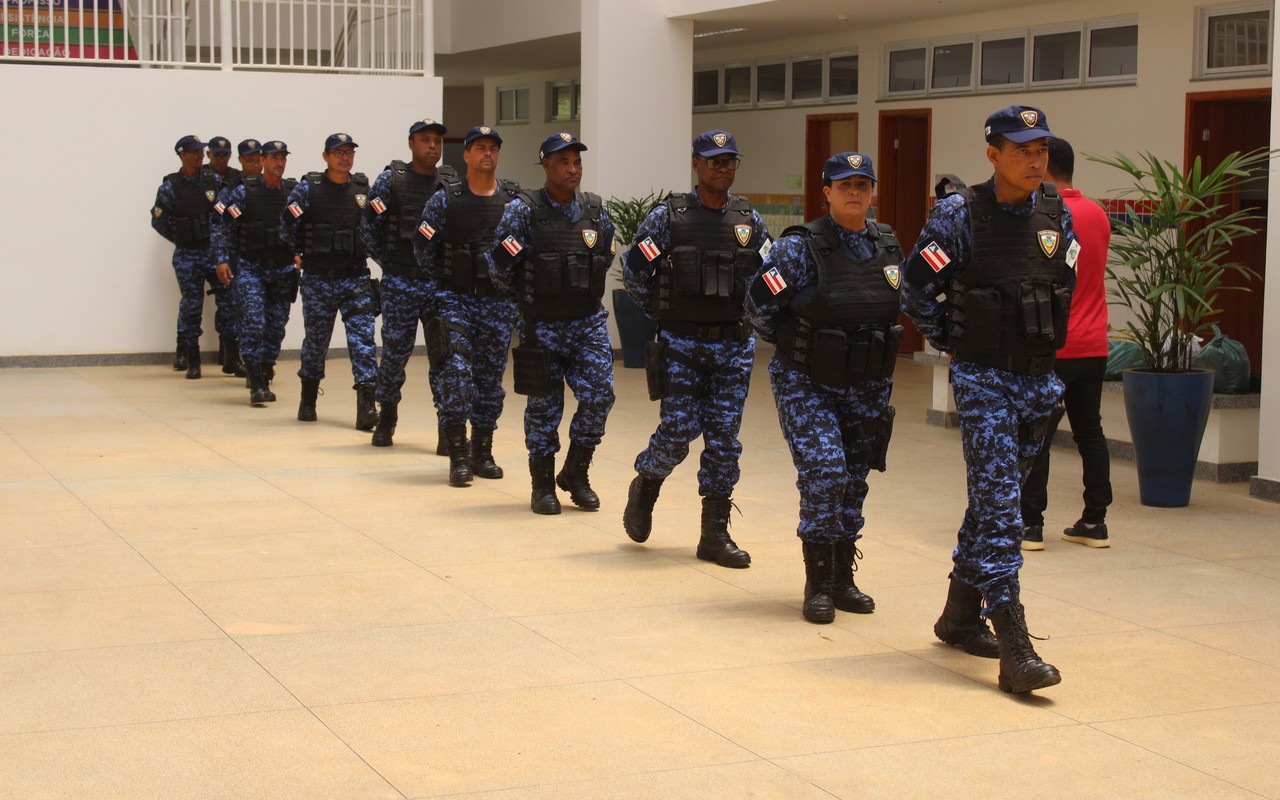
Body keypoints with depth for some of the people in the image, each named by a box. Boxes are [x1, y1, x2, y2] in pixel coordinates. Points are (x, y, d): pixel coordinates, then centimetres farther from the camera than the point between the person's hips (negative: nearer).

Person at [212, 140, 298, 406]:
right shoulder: (244, 192, -5)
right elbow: (222, 226, -1)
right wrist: (222, 259, -8)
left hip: (284, 271, 3)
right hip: (250, 267, -3)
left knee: (276, 327, 8)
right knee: (253, 323, -13)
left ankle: (265, 377, 22)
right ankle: (256, 386, -11)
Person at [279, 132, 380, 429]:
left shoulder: (364, 188, 5)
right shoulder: (308, 188, -2)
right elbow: (287, 224, 2)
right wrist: (299, 253, 7)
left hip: (356, 279, 1)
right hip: (318, 279, -1)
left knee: (362, 338, -9)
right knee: (315, 340, 10)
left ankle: (366, 406, -13)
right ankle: (308, 401, 28)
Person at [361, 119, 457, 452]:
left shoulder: (451, 183, 4)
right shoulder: (391, 179, -1)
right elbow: (369, 225, 2)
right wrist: (386, 262, 2)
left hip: (440, 283, 1)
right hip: (400, 284, -1)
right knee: (395, 352, 5)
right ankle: (387, 419, 23)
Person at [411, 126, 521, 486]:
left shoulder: (516, 200, 3)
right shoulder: (445, 199, -2)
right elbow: (423, 246, 5)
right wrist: (446, 280, 6)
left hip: (499, 303, 2)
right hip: (455, 299, -2)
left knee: (491, 376, 8)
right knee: (455, 372, -12)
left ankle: (482, 453, 19)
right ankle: (458, 457, -9)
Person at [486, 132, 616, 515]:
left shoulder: (596, 211, 3)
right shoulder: (522, 210, -10)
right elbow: (498, 267, -6)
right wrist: (528, 299, 5)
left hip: (588, 322, 3)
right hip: (542, 326, -3)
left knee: (599, 395, -7)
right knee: (544, 406, 4)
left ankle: (576, 473, 14)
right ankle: (543, 486, 19)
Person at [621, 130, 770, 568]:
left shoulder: (748, 219, 6)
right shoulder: (667, 216, -4)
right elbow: (634, 273, 3)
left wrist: (744, 315, 11)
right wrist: (664, 313, 7)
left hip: (733, 346, 3)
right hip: (681, 345, -3)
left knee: (724, 438, 2)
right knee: (677, 432, -5)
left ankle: (715, 536, 10)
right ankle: (644, 488, 27)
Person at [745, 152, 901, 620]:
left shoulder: (888, 246, 3)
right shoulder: (800, 247, -14)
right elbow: (759, 308, -7)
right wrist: (795, 346, 5)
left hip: (867, 387, 5)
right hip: (807, 384, -5)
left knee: (853, 481, 11)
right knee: (824, 473, -16)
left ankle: (843, 579, 24)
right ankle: (818, 585, -5)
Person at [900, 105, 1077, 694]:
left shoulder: (1056, 213, 4)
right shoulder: (959, 215, -10)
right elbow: (915, 287, -2)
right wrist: (953, 343, 3)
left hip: (1039, 378, 6)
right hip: (983, 379, -5)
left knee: (994, 499, 15)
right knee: (997, 503, -11)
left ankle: (960, 615, 31)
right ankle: (1015, 649, -14)